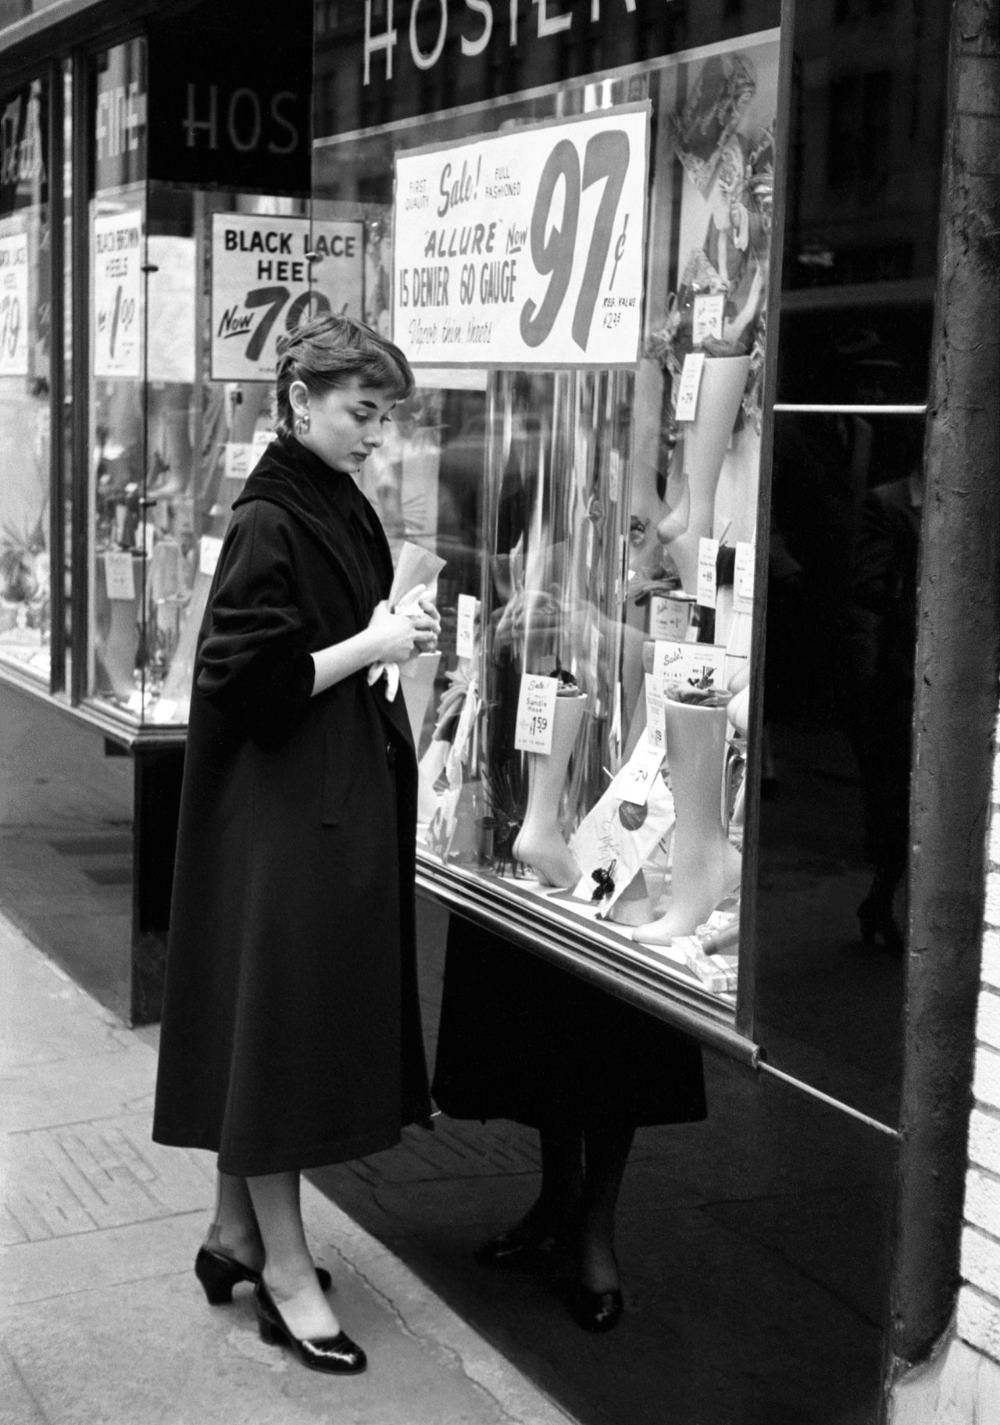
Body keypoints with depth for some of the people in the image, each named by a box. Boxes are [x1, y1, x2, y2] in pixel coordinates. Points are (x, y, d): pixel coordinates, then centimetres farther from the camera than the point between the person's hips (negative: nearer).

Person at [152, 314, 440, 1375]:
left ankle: (235, 1232, 29)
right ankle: (284, 1271, 10)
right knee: (276, 1018, -1)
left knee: (273, 1029, 16)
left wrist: (391, 644, 2)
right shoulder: (267, 524, -16)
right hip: (280, 813, -9)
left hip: (341, 805, 9)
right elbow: (244, 679, -21)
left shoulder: (344, 511, 11)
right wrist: (369, 646, -17)